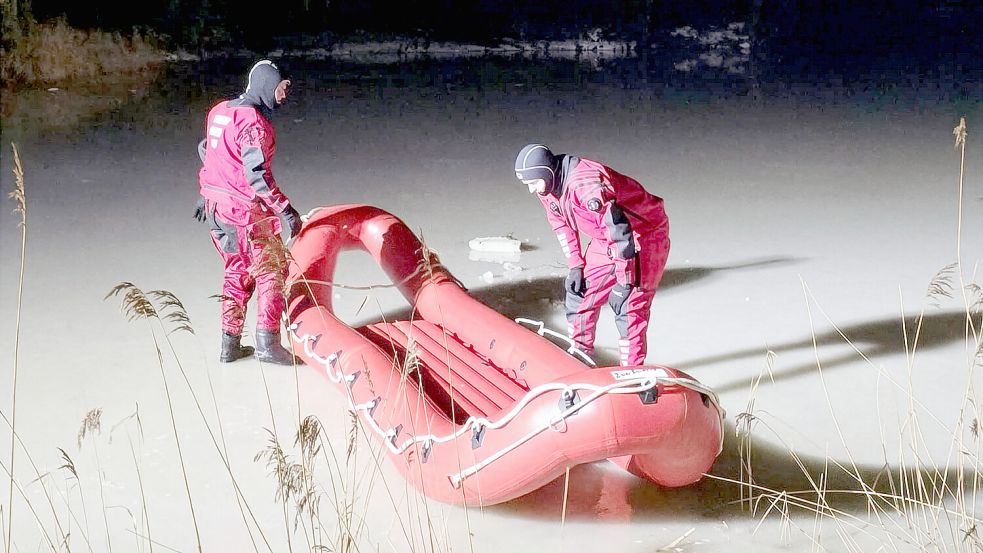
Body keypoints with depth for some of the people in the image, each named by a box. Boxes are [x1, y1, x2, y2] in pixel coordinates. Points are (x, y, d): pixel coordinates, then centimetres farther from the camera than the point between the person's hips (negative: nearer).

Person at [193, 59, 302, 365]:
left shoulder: (220, 110, 8)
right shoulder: (254, 122, -19)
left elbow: (206, 152, 20)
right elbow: (257, 174, -25)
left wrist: (206, 194, 31)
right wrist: (286, 210, -24)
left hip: (214, 205, 8)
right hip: (244, 210, -8)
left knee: (237, 271, 19)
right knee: (271, 272, 4)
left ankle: (230, 344, 22)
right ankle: (267, 343, 3)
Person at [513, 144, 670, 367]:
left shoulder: (584, 183, -36)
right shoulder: (546, 188, -7)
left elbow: (618, 227, -38)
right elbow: (562, 225, 10)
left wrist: (623, 282, -35)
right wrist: (575, 266, 5)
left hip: (644, 234, -8)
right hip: (605, 239, 9)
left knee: (629, 307, -14)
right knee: (580, 294, 8)